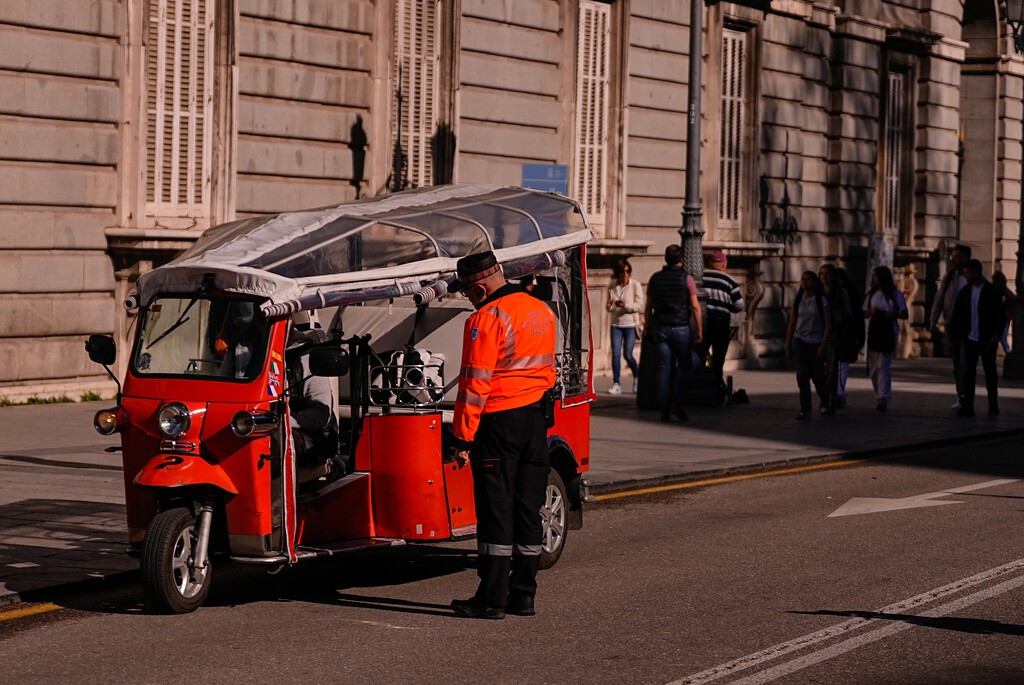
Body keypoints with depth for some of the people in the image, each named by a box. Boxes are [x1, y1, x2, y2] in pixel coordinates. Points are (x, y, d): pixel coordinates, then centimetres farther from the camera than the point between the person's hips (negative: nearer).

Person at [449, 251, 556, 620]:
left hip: (499, 421, -8)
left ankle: (492, 599, -1)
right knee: (528, 509, 10)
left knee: (496, 510, -3)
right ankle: (523, 595, 14)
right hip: (537, 418, 8)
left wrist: (463, 437, -14)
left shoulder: (487, 320, -14)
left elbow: (475, 384, -16)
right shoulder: (542, 312, 12)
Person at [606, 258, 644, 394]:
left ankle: (637, 376, 22)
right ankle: (616, 384, -1)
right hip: (616, 324, 3)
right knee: (615, 354, -5)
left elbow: (640, 306, -10)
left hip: (630, 324, -3)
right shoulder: (612, 286, 5)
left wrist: (625, 305, -24)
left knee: (627, 355, -5)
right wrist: (610, 306, -8)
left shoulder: (635, 285, -6)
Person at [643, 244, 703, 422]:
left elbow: (648, 306, 8)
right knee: (684, 366, 8)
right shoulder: (686, 278, -6)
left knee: (664, 367, 5)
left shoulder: (655, 278, 5)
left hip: (660, 327, 3)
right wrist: (699, 330, -2)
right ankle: (677, 403, -6)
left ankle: (664, 408, 2)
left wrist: (647, 327, 17)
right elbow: (695, 307, -7)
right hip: (680, 327, -3)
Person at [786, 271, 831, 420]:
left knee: (817, 375, 1)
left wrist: (823, 345, -12)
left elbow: (827, 324, -5)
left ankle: (825, 402, 27)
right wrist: (788, 345, 7)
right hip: (800, 341, 3)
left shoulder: (821, 300, -3)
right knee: (802, 376, -6)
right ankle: (805, 410, -3)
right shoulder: (798, 300, 6)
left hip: (816, 342, -2)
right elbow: (791, 324, 10)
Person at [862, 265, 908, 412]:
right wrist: (871, 312, -7)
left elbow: (905, 314, 1)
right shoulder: (871, 295, 14)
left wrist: (893, 314, -17)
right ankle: (879, 397, 17)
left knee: (883, 366, -13)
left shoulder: (896, 295, 0)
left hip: (889, 333, -5)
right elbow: (864, 314, 15)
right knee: (873, 367, 5)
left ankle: (883, 398, -16)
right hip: (873, 332, 5)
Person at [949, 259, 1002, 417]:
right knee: (966, 372, -7)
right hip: (969, 339, 3)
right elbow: (956, 314, 11)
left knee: (990, 373, 7)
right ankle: (966, 406, -10)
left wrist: (997, 334, -15)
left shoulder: (991, 291, -4)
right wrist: (952, 335, 7)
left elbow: (1000, 313, -6)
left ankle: (993, 406, 18)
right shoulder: (965, 291, 8)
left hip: (987, 340, -3)